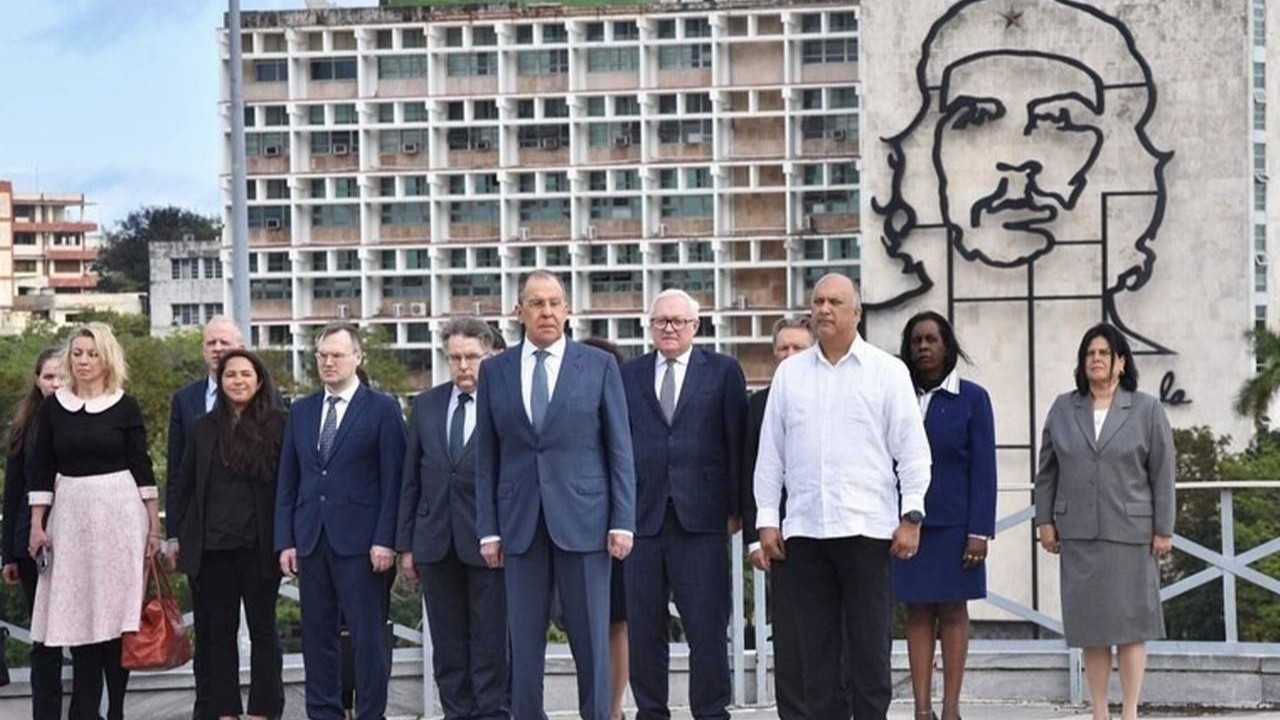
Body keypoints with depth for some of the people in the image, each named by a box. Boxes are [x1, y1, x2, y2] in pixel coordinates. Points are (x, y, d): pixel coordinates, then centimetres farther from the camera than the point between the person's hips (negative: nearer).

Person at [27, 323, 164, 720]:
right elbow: (42, 471, 7)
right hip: (71, 515, 2)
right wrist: (36, 526, 1)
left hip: (119, 512, -2)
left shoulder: (125, 407, 1)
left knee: (115, 610, 0)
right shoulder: (53, 407, 6)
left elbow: (142, 468, 2)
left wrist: (154, 525, 0)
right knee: (76, 614, 1)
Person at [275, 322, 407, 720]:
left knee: (368, 636, -2)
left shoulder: (382, 409, 0)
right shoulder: (301, 411, 14)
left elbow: (393, 480, -4)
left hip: (360, 540, -4)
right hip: (310, 539, 5)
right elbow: (287, 482, 13)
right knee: (317, 635, 7)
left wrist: (385, 539, -11)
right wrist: (285, 540, 5)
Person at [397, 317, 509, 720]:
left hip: (487, 542, -4)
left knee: (490, 642, 1)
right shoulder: (426, 405, 10)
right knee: (447, 644, 9)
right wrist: (406, 543, 9)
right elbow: (411, 480, 12)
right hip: (436, 543, 4)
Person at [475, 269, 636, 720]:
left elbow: (619, 449, 2)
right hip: (520, 523, 2)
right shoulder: (494, 371, 8)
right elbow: (486, 457, 8)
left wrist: (623, 521, -4)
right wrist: (488, 529, 2)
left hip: (583, 519, -1)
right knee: (524, 644, 4)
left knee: (591, 640, 1)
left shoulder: (599, 366, 3)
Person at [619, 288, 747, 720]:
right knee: (643, 627, 5)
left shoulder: (723, 372, 7)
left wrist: (735, 507, -2)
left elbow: (737, 442, 3)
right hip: (643, 517, 2)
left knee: (708, 626, -2)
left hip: (701, 517, -2)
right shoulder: (628, 376, 12)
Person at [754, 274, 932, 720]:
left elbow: (912, 449, 2)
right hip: (805, 529, 3)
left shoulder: (887, 371, 4)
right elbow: (770, 452, 12)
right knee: (817, 645, 6)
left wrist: (912, 516, -5)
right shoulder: (790, 373, 11)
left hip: (867, 527, -3)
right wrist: (766, 518, 7)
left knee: (870, 645, 0)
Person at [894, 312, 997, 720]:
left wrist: (980, 531, -9)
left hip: (953, 523, -2)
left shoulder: (971, 398, 1)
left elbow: (983, 469, -2)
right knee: (917, 613, 3)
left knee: (953, 611, 2)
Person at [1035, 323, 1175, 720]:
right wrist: (1045, 520, 5)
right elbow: (1047, 470, 11)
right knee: (1091, 623, 5)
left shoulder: (1147, 410, 2)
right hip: (1078, 534, 2)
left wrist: (1163, 530, -3)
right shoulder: (1063, 409, 8)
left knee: (1130, 620, 1)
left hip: (1129, 532, -2)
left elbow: (1162, 475, 0)